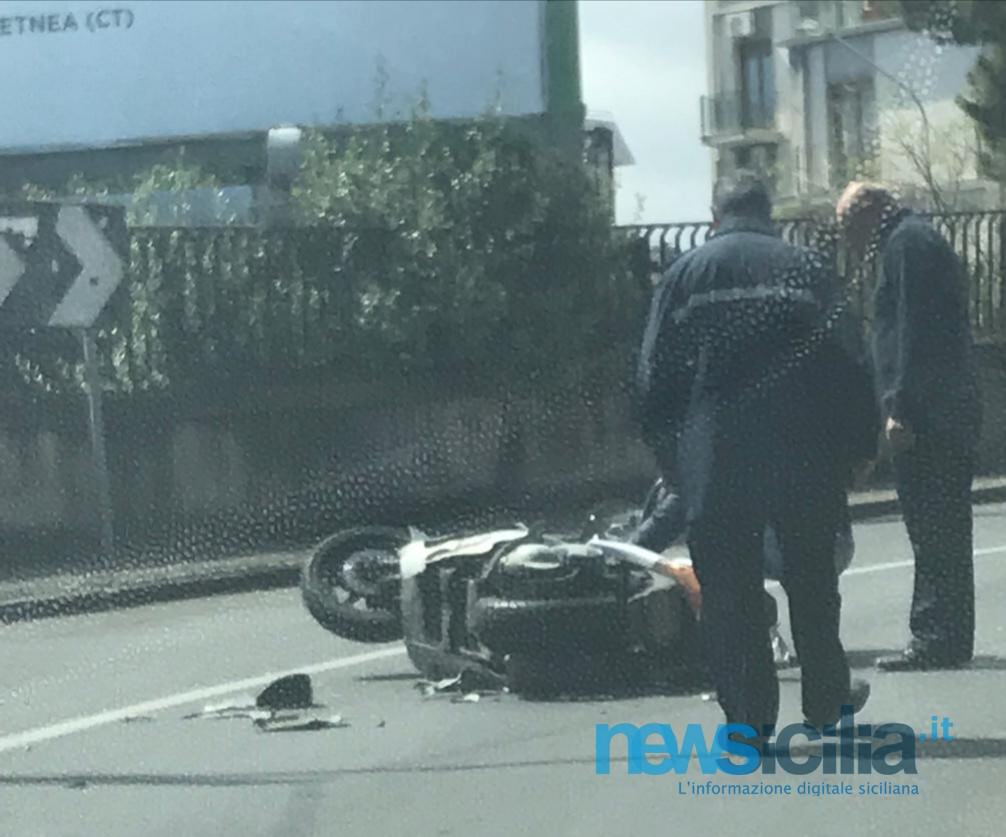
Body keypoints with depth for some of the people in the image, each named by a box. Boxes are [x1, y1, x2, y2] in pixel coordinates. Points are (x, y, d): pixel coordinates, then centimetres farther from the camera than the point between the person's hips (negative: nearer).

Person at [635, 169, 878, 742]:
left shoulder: (685, 275, 1)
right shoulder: (806, 269, -1)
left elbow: (655, 378, 2)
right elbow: (846, 366, -2)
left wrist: (670, 457, 11)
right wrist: (856, 446, 6)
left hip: (714, 464, -1)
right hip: (803, 458, 1)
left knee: (729, 592, 4)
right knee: (812, 583, 15)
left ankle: (749, 714, 2)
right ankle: (826, 700, 25)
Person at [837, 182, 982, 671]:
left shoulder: (906, 245, -9)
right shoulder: (920, 241, 23)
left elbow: (914, 331, -18)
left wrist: (900, 408, -20)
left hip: (926, 415, -10)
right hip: (952, 413, 10)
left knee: (934, 533, -10)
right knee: (941, 533, 11)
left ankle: (938, 640, -11)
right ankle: (945, 639, 14)